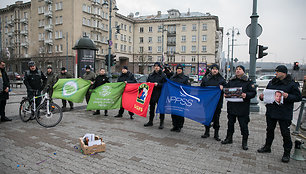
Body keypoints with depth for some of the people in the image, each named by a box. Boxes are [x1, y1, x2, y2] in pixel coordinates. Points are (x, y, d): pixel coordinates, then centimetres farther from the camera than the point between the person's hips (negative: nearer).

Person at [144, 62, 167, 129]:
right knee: (151, 108, 13)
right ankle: (150, 121, 26)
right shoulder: (151, 75, 13)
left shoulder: (163, 75, -2)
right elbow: (147, 82, 19)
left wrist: (158, 84, -18)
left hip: (160, 95, -5)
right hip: (152, 94, 5)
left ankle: (161, 123, 10)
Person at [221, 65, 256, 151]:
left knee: (243, 124, 2)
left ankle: (244, 142, 17)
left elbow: (253, 92, -6)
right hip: (231, 106, 4)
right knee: (230, 123, 15)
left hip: (243, 107, -4)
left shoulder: (248, 81, -2)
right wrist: (225, 94, -4)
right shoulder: (231, 81, 11)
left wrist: (246, 95, -24)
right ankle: (229, 138, 30)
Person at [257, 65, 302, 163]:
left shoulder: (292, 84, -7)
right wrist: (262, 96, -2)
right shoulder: (272, 82, 9)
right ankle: (267, 147, 33)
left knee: (285, 133, 3)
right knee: (269, 130, 17)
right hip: (271, 112, 6)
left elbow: (298, 97, -8)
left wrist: (288, 96, -24)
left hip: (284, 114, -5)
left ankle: (287, 153, 19)